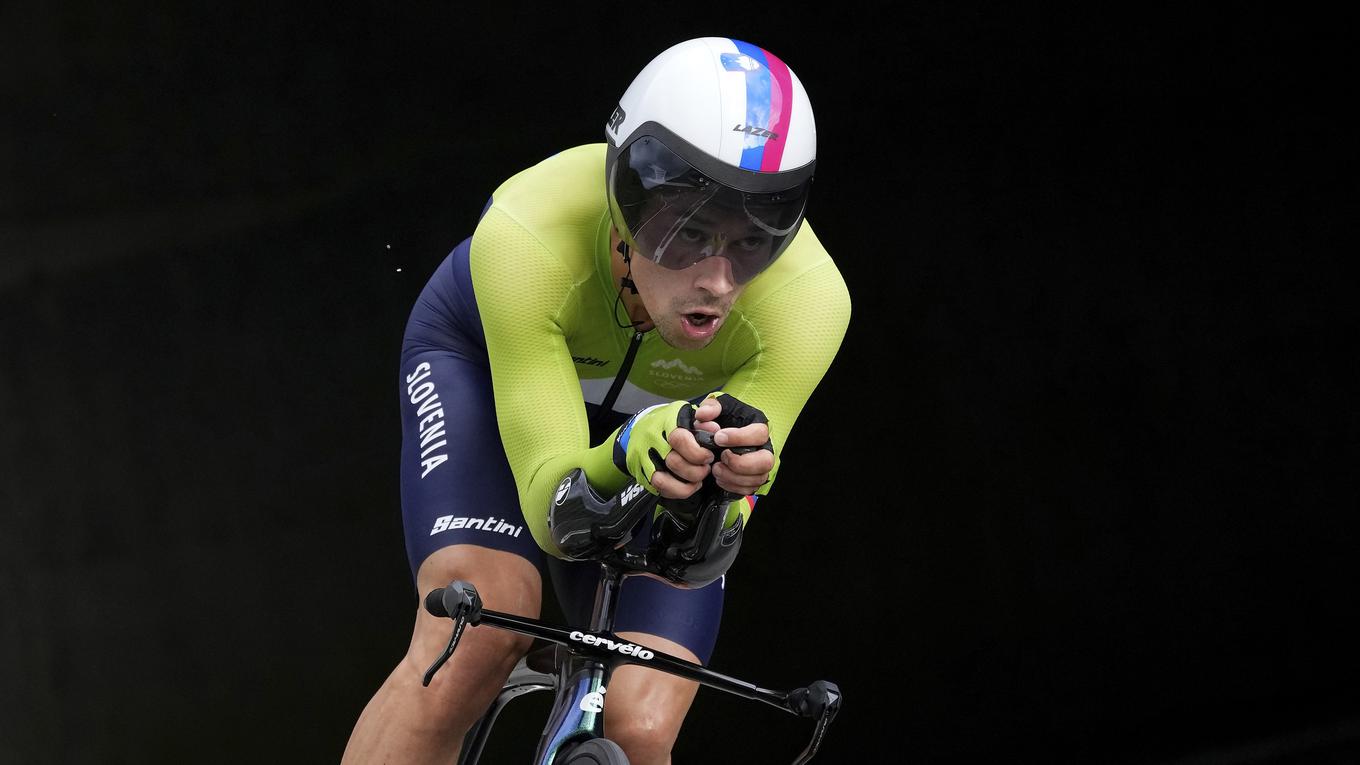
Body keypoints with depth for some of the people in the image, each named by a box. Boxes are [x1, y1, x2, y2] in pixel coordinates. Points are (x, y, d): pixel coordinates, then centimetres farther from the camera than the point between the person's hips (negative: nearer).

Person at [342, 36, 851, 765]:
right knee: (481, 630, -30)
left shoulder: (809, 297, -37)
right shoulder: (526, 237, -40)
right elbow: (551, 509, -41)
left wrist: (733, 473, -58)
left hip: (667, 415, 2)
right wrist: (625, 455, -63)